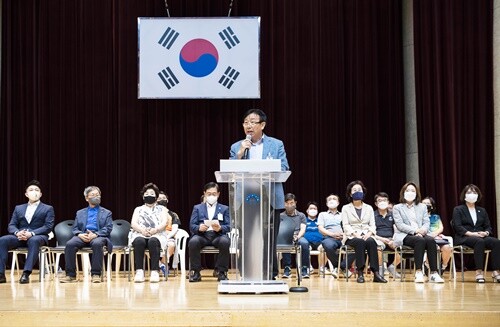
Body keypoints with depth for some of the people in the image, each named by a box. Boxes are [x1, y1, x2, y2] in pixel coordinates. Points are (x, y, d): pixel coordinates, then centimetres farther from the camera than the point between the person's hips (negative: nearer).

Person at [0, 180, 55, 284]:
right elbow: (11, 225, 13)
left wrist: (31, 233, -19)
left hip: (38, 237, -3)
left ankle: (26, 273, -47)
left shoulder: (48, 209, 11)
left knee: (34, 241, -41)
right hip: (20, 237, 3)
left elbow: (48, 227, -3)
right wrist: (17, 232, -13)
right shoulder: (18, 208, 22)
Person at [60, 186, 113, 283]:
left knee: (97, 244, -39)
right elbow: (75, 229, 16)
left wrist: (95, 235, -15)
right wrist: (80, 234, -9)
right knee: (70, 244, -30)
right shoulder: (80, 213, 25)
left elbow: (108, 229, 4)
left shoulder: (107, 213, 18)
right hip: (82, 236, 2)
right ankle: (70, 275, -26)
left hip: (98, 236, -2)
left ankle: (96, 274, -33)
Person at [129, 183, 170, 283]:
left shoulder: (162, 209, 22)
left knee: (153, 241, -38)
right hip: (140, 235, 1)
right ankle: (139, 271, -41)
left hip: (157, 236, -1)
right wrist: (142, 230, -15)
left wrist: (155, 230, -17)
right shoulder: (138, 209, 25)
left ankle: (155, 271, -43)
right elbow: (133, 223, 8)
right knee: (139, 241, -37)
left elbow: (164, 223, 4)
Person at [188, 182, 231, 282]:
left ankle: (221, 272, -19)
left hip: (218, 236, 0)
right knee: (193, 242, -34)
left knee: (225, 242, -35)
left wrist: (220, 228, -16)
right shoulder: (197, 208, 21)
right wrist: (199, 228, -16)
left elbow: (228, 227, 8)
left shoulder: (224, 208, 20)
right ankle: (195, 272, -18)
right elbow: (192, 226, 9)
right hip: (202, 235, 0)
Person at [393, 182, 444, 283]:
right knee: (420, 240, -37)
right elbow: (400, 225, -4)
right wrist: (415, 231, -18)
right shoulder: (397, 208, 10)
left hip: (421, 234, 4)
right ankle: (418, 272, -40)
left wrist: (423, 230, -14)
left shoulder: (422, 207, 23)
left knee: (431, 240, -32)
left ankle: (433, 273, -36)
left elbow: (426, 223, 11)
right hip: (404, 236, -4)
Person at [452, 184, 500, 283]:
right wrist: (471, 233, -19)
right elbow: (458, 227, -5)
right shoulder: (458, 210, 9)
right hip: (464, 238, -4)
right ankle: (479, 272, -41)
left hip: (481, 237, 5)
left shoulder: (482, 211, 24)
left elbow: (488, 226, 17)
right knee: (479, 241, -39)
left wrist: (486, 232, -8)